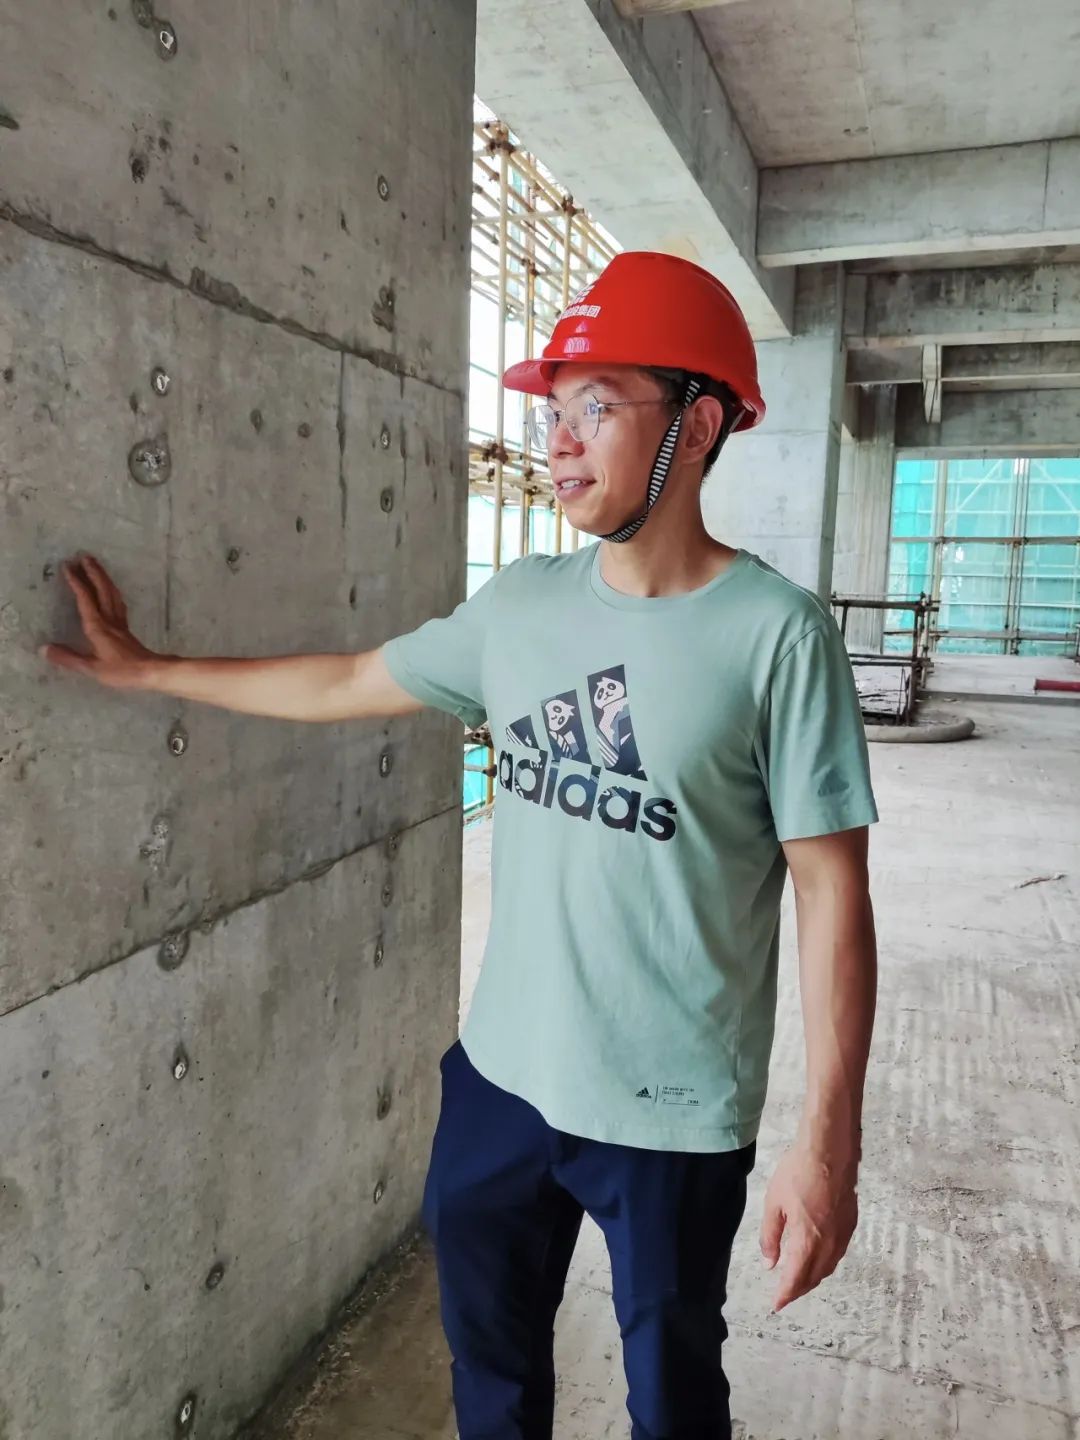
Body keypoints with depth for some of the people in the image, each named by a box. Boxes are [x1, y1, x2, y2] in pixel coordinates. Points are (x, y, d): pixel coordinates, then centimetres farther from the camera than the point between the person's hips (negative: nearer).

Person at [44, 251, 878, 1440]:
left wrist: (827, 1138, -14)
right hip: (499, 1075, 5)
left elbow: (831, 893, -14)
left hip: (675, 1114, -4)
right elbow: (342, 684, 10)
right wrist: (148, 670, 16)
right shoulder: (519, 604, -2)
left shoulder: (775, 631, -17)